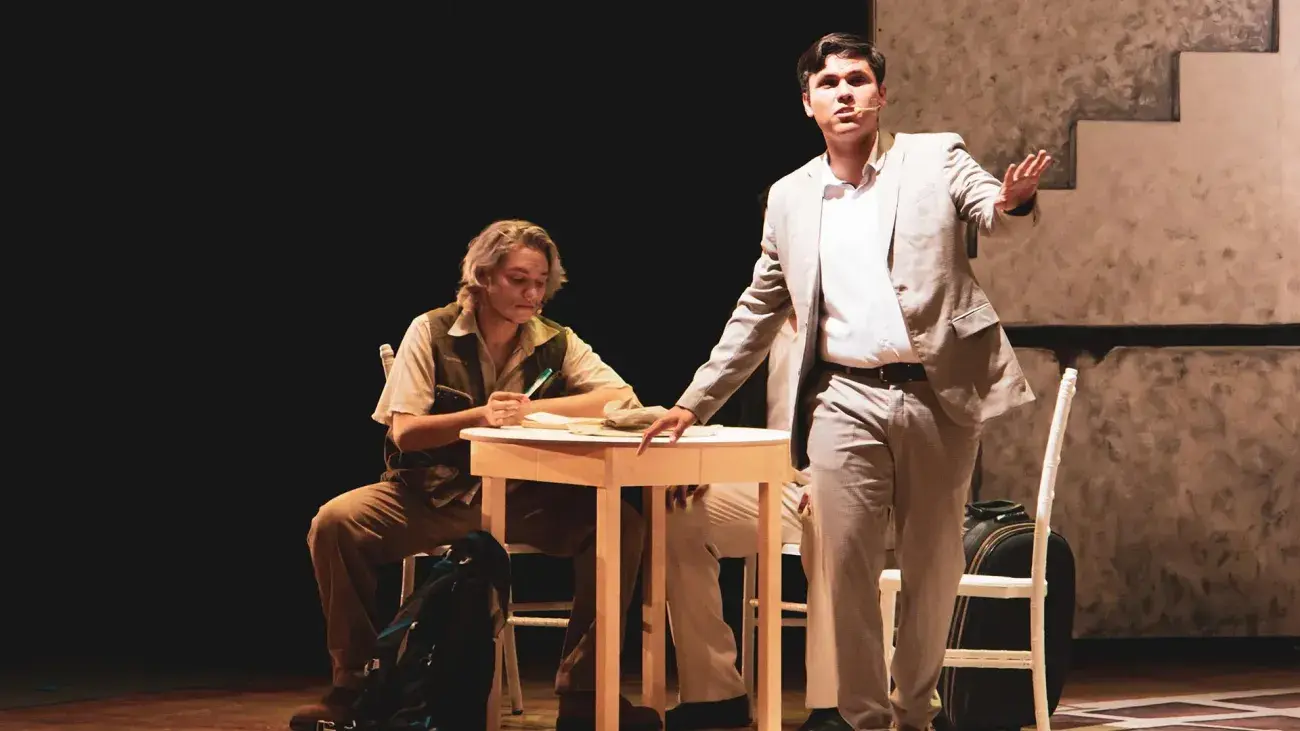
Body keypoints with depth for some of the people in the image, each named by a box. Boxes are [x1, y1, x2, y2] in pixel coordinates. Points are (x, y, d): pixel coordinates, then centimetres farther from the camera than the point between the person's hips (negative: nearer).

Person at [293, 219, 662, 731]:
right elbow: (403, 432, -7)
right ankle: (353, 688, -10)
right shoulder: (431, 333, -2)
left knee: (621, 524, -23)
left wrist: (532, 409, -19)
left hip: (524, 498, 1)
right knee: (335, 523, -27)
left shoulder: (556, 343, 3)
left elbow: (624, 399, -9)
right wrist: (479, 417, -24)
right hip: (434, 494, -1)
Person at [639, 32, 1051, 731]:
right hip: (845, 399, 1)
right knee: (848, 568, -6)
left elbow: (1000, 217, -9)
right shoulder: (790, 198, 12)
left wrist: (1013, 199, -34)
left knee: (934, 569, 6)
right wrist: (695, 402, 16)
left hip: (939, 393, -1)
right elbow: (757, 313, 19)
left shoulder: (936, 157, 5)